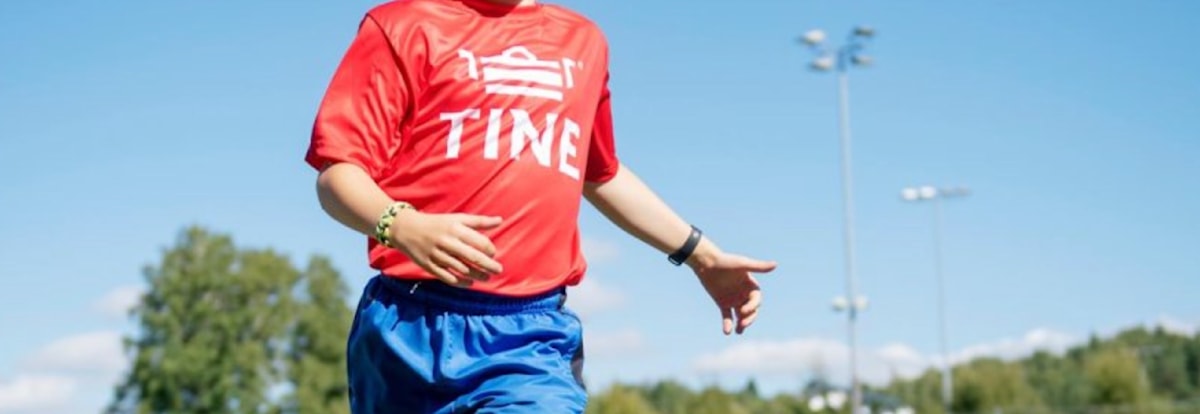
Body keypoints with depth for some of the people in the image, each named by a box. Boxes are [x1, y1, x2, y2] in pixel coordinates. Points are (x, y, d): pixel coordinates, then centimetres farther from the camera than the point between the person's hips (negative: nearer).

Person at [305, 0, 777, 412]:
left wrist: (701, 254, 34)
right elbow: (337, 171, -3)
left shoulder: (583, 42, 19)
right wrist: (401, 226, -24)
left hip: (535, 336, 2)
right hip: (409, 327, -2)